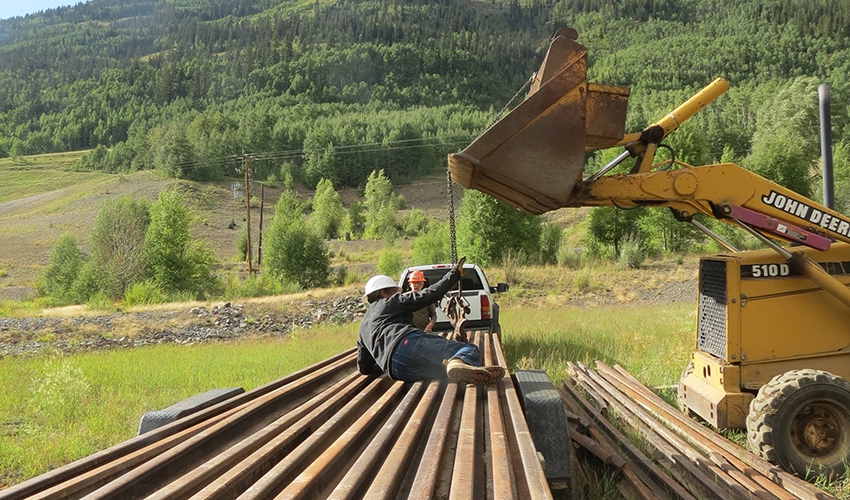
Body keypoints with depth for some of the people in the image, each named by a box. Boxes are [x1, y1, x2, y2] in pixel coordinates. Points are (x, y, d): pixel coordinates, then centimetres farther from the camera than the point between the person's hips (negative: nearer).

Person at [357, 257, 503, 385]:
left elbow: (364, 367, 35)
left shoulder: (363, 328, 37)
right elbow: (428, 295, 13)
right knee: (470, 350, -9)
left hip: (397, 370, 5)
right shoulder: (391, 301, 22)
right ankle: (457, 363, -47)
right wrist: (454, 275, 23)